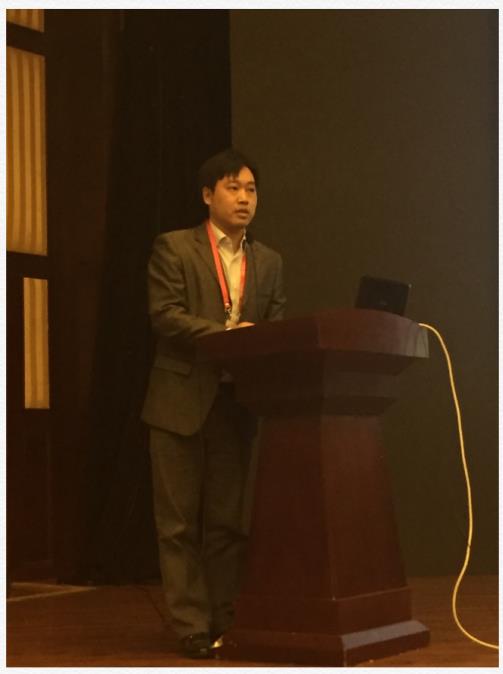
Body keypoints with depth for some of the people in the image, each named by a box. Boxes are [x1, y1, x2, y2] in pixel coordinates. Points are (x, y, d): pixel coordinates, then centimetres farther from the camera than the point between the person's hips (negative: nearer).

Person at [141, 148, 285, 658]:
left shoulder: (268, 262, 14)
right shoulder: (174, 248, 0)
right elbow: (164, 315, -11)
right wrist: (223, 334, -21)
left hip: (236, 402, 4)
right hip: (182, 400, -4)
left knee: (227, 521, 8)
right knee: (180, 521, 0)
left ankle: (225, 621, 16)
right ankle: (192, 626, 6)